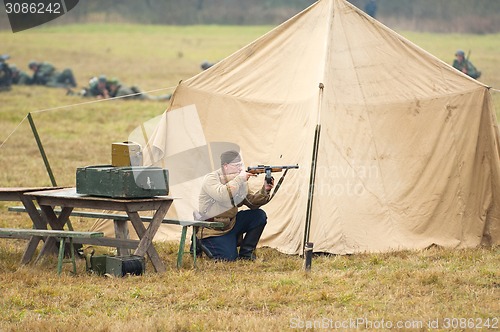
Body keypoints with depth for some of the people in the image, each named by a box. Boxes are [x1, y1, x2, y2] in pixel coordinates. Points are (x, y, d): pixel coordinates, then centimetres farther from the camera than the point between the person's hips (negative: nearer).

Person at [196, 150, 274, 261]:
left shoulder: (239, 181, 6)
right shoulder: (211, 179, -16)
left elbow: (252, 202, 4)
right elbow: (222, 196, -36)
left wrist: (265, 190, -14)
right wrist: (240, 179, -29)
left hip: (231, 222, 7)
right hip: (213, 230, -7)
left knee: (259, 216, -8)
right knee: (229, 258, -20)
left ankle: (245, 254, 3)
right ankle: (202, 244, 8)